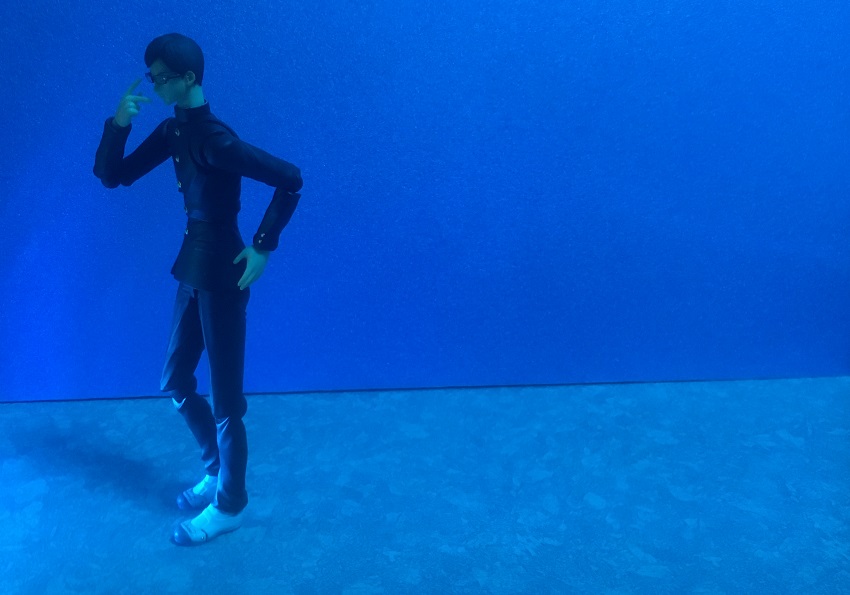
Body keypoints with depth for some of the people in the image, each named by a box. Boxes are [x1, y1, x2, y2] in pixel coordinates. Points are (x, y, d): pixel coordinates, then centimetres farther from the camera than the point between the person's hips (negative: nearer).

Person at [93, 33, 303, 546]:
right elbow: (112, 177, 9)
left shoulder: (215, 138, -20)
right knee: (176, 383, 20)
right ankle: (218, 470, 40)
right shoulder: (172, 131, 6)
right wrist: (118, 125, -8)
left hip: (222, 275, -9)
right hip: (193, 268, 9)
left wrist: (263, 246, -21)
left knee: (225, 397, 4)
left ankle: (231, 503, 23)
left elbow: (289, 179, -26)